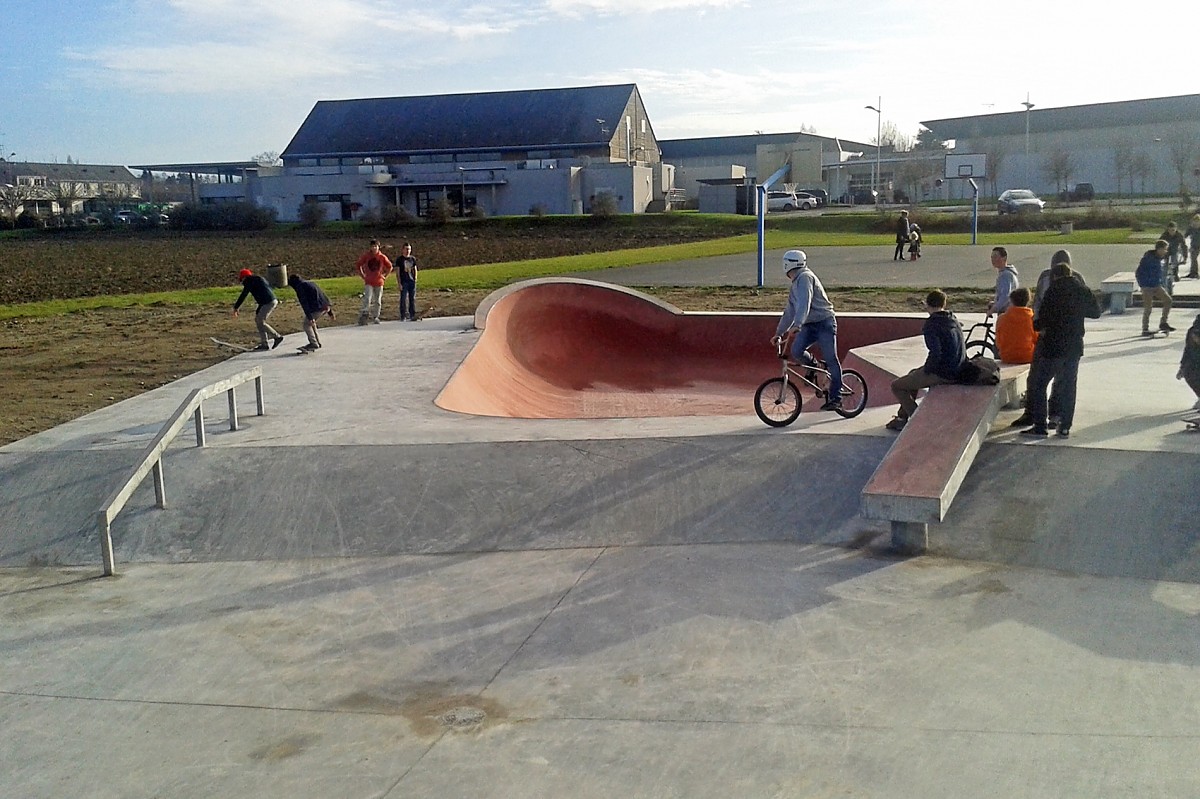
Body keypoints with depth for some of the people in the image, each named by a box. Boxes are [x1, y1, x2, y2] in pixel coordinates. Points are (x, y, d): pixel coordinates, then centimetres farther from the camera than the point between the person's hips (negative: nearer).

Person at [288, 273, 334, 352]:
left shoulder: (299, 287, 0)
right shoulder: (310, 283, 27)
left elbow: (304, 303, -11)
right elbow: (323, 296, 26)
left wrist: (310, 317, -16)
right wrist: (330, 312, 26)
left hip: (317, 308, -9)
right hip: (326, 307, 9)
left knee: (307, 324, 7)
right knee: (311, 323, 24)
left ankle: (314, 344, 2)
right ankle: (317, 342, 25)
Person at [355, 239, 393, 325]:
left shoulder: (382, 257, -1)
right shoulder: (366, 256, -4)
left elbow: (389, 267, 14)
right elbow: (358, 266, 7)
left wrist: (384, 276, 7)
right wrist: (363, 276, 3)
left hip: (379, 282, 2)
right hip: (368, 282, -2)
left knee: (378, 301, 7)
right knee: (367, 299, -16)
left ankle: (375, 317, 19)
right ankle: (364, 316, -14)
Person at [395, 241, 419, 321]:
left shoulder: (413, 259, 11)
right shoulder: (399, 259, 0)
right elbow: (397, 272, -1)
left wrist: (415, 279, 6)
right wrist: (399, 283, -8)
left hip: (412, 281, 4)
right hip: (404, 282, -4)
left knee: (413, 299, 4)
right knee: (403, 299, -4)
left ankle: (412, 316, 9)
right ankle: (402, 317, 1)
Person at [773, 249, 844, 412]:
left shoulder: (805, 277, -10)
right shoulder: (795, 284, 20)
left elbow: (804, 303, -26)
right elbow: (789, 311, 27)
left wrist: (797, 325, -37)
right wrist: (779, 333, 26)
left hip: (824, 322, -8)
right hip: (809, 325, 8)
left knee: (831, 360, -8)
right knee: (796, 351, -16)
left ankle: (835, 398, -5)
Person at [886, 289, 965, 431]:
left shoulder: (931, 324, -17)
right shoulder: (953, 320, 9)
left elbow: (936, 353, -28)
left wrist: (927, 370, -11)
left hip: (942, 374, -9)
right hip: (957, 371, 9)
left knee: (896, 386, 3)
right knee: (913, 373, 33)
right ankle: (903, 416, 37)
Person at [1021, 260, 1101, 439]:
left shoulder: (1054, 291, -13)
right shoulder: (1083, 290, 4)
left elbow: (1044, 319, -16)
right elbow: (1096, 312, 16)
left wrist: (1036, 325, 4)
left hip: (1052, 345, -6)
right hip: (1074, 347, 6)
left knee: (1037, 384, 4)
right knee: (1067, 387, 13)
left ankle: (1040, 426, 1)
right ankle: (1065, 427, 13)